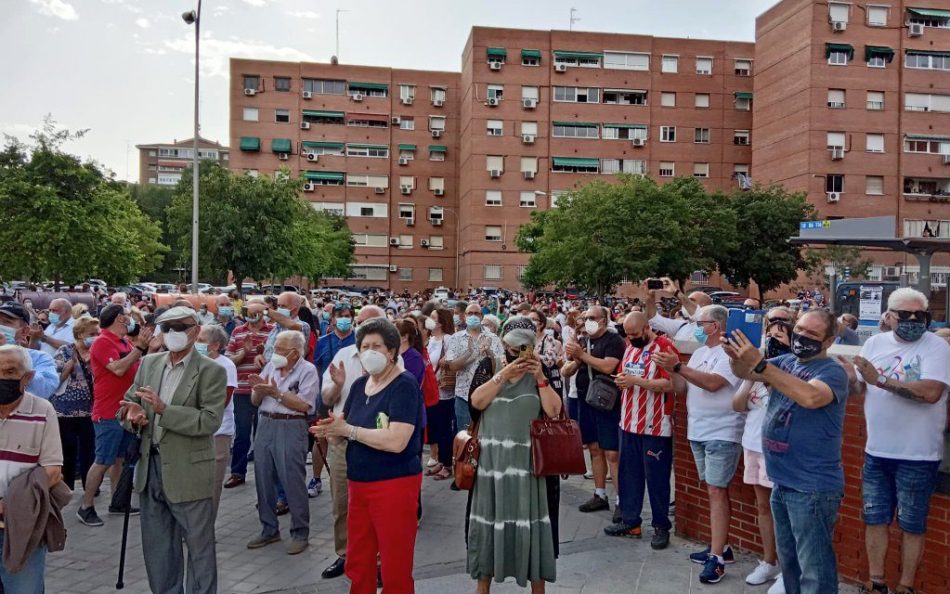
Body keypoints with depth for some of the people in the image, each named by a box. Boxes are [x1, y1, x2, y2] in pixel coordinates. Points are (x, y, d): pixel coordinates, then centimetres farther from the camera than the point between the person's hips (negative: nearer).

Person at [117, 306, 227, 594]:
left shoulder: (212, 371, -10)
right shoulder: (149, 363, 8)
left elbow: (210, 420, -18)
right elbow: (128, 403, 13)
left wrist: (164, 409, -25)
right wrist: (133, 415, -11)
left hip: (189, 472, -6)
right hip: (151, 467, 6)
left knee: (199, 546, 7)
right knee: (157, 546, 19)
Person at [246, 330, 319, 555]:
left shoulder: (308, 370, -7)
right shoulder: (270, 366, 10)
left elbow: (304, 405, -16)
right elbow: (255, 401, 12)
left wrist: (276, 393, -17)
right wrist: (260, 390, -9)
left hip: (291, 428, -6)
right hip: (265, 424, 6)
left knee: (293, 483, -1)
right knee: (263, 480, 12)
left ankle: (300, 534, 12)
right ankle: (269, 530, 27)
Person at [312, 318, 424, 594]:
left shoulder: (405, 385, -15)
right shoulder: (359, 384, 9)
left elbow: (396, 441, -25)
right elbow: (344, 426, 10)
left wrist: (347, 430, -19)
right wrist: (333, 428, -14)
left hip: (395, 484, -7)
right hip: (358, 483, 7)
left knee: (395, 567, 4)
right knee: (358, 563, 17)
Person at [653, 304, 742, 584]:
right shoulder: (699, 353, 13)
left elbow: (713, 383, -27)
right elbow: (682, 388, 10)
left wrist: (678, 366, -27)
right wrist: (670, 369, -7)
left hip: (722, 434, -8)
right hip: (698, 432, 8)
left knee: (717, 492, -8)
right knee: (714, 491, 14)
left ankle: (717, 558, -4)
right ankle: (720, 546, 24)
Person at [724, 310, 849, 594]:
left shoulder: (832, 371, -14)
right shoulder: (785, 361, 9)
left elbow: (810, 397, -34)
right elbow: (745, 372, -1)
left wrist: (760, 364, -38)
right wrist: (736, 356, -24)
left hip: (812, 487, -7)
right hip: (782, 482, 7)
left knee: (814, 570, 1)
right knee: (788, 562, 22)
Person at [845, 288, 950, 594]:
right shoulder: (874, 343, 4)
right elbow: (859, 388, 9)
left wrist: (880, 379, -24)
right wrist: (850, 378, -13)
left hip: (917, 456, -5)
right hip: (877, 451, 5)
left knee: (912, 525, 9)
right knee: (875, 519, 13)